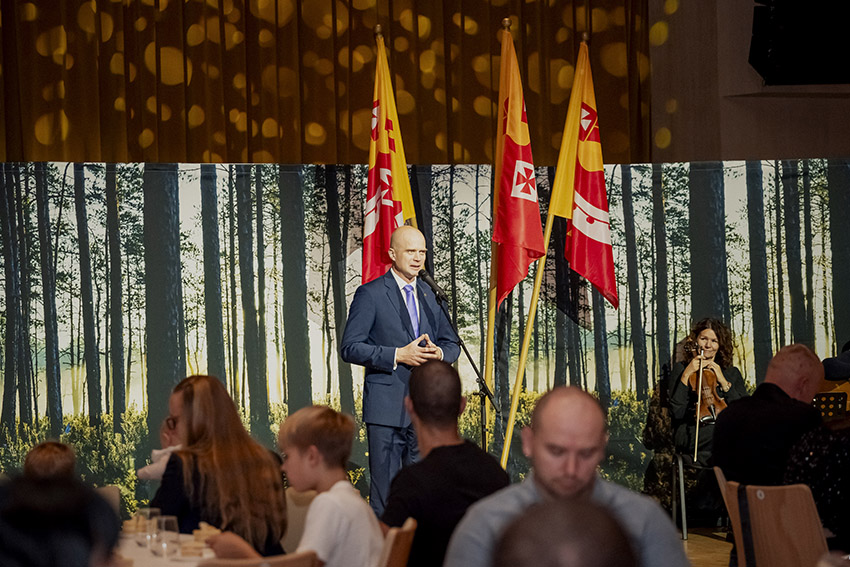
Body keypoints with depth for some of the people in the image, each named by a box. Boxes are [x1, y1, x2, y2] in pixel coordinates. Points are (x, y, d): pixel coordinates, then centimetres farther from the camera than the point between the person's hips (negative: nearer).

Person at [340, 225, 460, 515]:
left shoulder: (431, 295, 15)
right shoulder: (370, 294, -2)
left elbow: (452, 343, 21)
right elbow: (350, 347, -7)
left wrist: (439, 353, -4)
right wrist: (398, 355, -17)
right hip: (387, 407, -5)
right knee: (385, 489, -4)